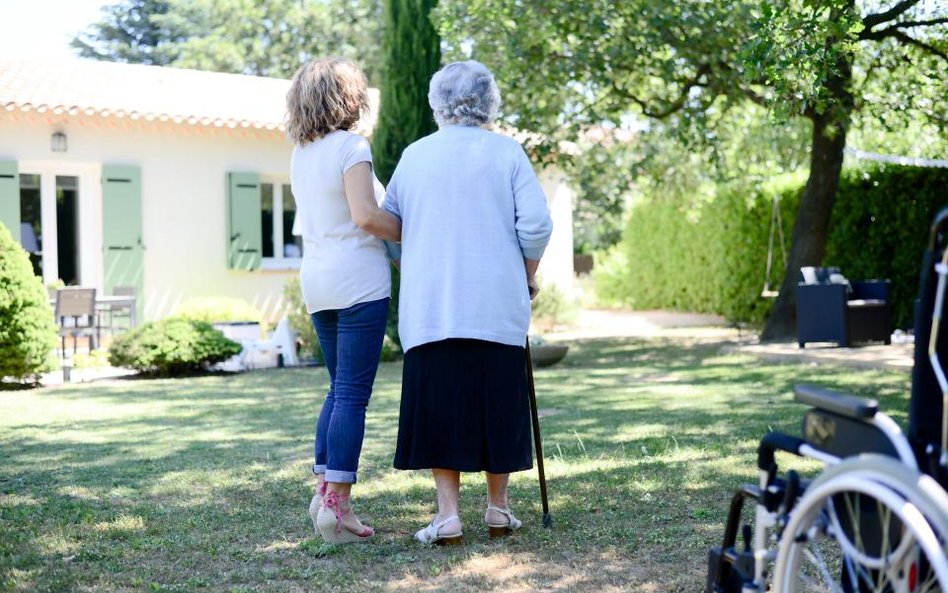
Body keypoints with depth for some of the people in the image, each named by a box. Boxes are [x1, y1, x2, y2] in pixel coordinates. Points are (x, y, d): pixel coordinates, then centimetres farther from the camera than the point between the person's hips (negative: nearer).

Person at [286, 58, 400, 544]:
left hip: (317, 281, 8)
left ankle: (324, 490, 14)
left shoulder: (299, 154, 14)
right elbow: (366, 216, -19)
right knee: (353, 395, -5)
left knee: (340, 389, 16)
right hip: (357, 280, -8)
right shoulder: (351, 147, -10)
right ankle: (336, 504, -5)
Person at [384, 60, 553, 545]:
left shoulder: (414, 155, 7)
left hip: (429, 308, 1)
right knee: (497, 402, 9)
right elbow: (536, 226, -7)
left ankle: (448, 514, -2)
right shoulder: (507, 152, 1)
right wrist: (528, 278, 9)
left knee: (439, 404, 3)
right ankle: (497, 509, 17)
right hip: (498, 305, -1)